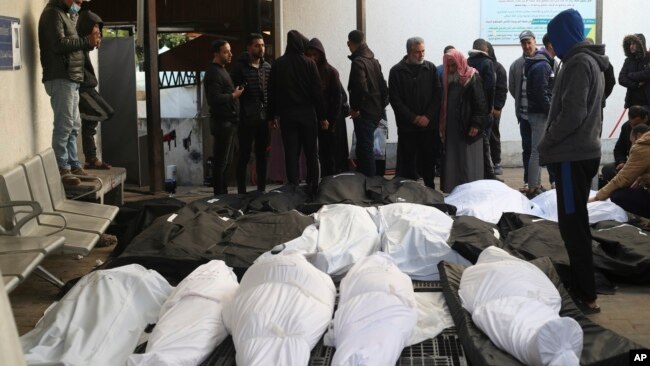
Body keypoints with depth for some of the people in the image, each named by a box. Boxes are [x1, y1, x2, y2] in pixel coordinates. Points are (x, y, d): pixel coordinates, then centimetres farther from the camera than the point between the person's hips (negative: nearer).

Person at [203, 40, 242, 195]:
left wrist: (236, 92, 12)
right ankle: (219, 194, -2)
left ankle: (223, 193, 19)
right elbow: (214, 98, -23)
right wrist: (234, 95, -15)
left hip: (229, 122, 10)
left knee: (226, 161, 13)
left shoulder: (222, 71, 19)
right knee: (221, 162, -6)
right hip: (222, 122, -10)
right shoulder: (213, 73, -13)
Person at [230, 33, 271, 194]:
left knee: (262, 155, 10)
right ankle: (241, 191, 7)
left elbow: (271, 92, 12)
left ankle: (262, 189, 19)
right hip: (246, 119, -5)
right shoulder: (240, 67, -4)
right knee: (244, 156, 1)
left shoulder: (267, 67, 10)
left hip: (264, 118, 5)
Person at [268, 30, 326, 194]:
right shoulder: (309, 63, -4)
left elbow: (272, 92, 4)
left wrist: (273, 116, 10)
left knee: (291, 154, 2)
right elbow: (317, 91, -4)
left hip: (286, 114, 2)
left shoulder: (278, 64, 3)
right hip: (307, 113, -1)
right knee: (311, 153, 8)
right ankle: (312, 187, 8)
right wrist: (322, 116, 0)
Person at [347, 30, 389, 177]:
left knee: (365, 150, -6)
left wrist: (355, 108, -14)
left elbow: (361, 87, -24)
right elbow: (383, 87, 15)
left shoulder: (358, 62, -14)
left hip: (364, 114, -9)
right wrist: (381, 105, 16)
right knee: (366, 149, 16)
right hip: (376, 112, 9)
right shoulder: (374, 60, 14)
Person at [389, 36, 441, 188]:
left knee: (429, 160, 9)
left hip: (428, 124, 2)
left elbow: (437, 95, 3)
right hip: (407, 126, -2)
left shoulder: (431, 68, 5)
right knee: (408, 162, 1)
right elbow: (395, 99, -5)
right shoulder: (397, 71, -2)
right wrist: (413, 118, -10)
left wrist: (428, 116, -9)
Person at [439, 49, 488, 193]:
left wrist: (476, 124, -18)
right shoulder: (448, 79, 14)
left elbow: (480, 103, -10)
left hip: (468, 129, -6)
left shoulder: (472, 78, -5)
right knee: (452, 164, 5)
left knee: (468, 164, -4)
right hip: (451, 128, 6)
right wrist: (443, 127, 12)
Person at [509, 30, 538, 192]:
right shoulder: (516, 65, 5)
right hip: (525, 113, 3)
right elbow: (512, 88, 15)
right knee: (527, 148, 9)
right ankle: (529, 181, 18)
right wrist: (522, 101, 9)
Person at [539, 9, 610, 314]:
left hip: (573, 155, -10)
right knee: (576, 222, 16)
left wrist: (545, 144, -10)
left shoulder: (578, 63, -15)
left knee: (572, 224, -7)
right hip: (585, 150, 10)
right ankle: (580, 284, 24)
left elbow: (572, 115, -22)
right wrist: (552, 144, 14)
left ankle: (586, 295, -6)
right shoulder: (592, 62, 16)